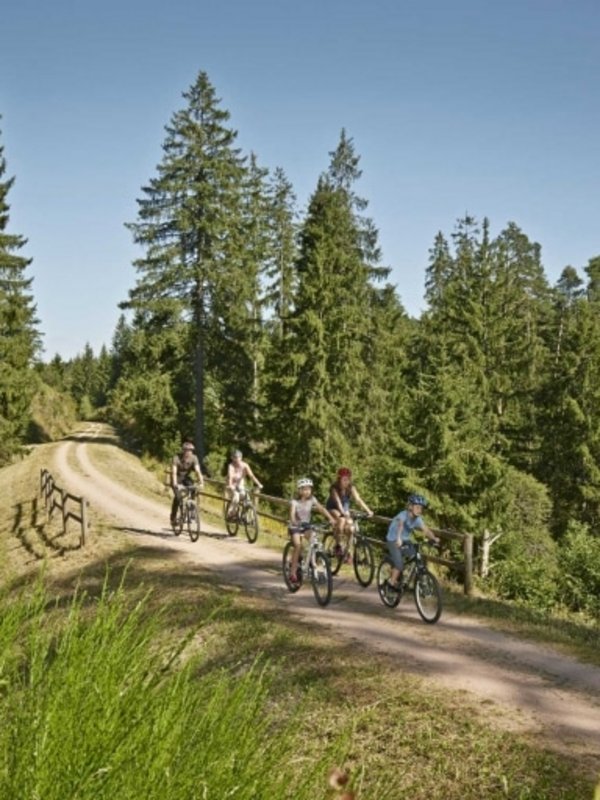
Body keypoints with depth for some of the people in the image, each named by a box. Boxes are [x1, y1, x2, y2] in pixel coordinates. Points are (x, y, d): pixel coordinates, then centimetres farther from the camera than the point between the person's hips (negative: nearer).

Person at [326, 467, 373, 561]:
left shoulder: (351, 488, -18)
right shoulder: (334, 488, -27)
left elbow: (358, 499, -28)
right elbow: (337, 501, -40)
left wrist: (368, 510, -42)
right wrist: (343, 512, -57)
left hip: (345, 508, 4)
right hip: (333, 508, -4)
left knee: (349, 527, -16)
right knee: (341, 520, -33)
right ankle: (338, 546, -20)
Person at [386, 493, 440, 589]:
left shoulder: (417, 519, -9)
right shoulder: (403, 515, -28)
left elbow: (426, 529, -21)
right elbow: (400, 525, -47)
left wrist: (434, 538, -39)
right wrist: (398, 539, -65)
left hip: (405, 541, 6)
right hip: (393, 541, -6)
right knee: (399, 565, -17)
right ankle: (392, 583, 4)